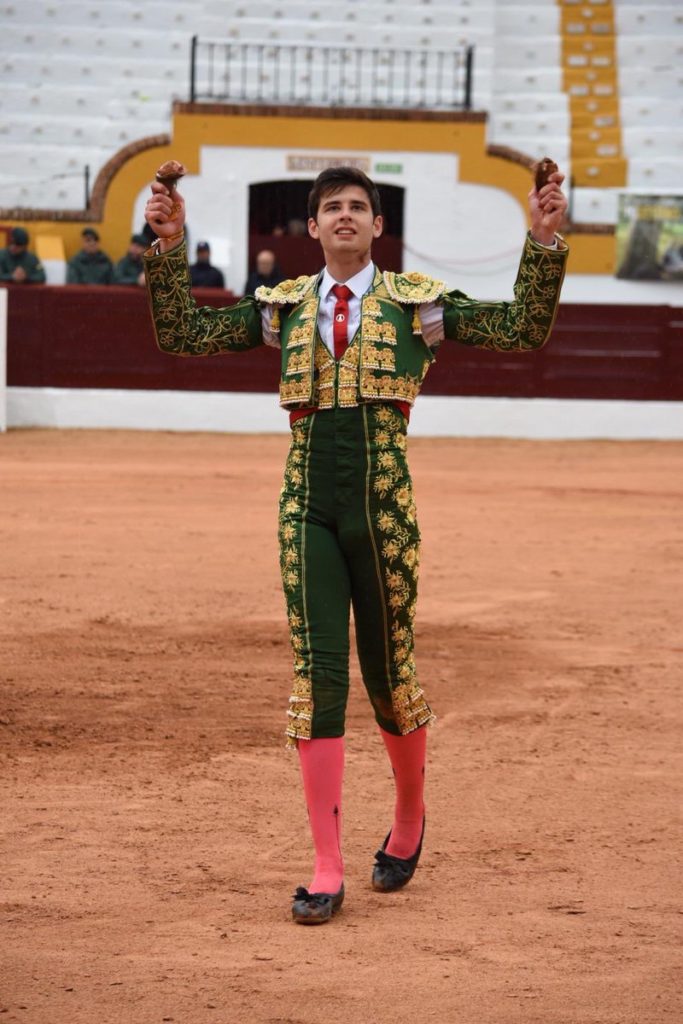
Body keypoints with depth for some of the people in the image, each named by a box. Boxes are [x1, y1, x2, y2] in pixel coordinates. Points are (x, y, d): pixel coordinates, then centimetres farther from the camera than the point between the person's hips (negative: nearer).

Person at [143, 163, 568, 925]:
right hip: (307, 505, 1)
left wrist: (543, 242, -12)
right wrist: (170, 249, -1)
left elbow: (524, 330, 0)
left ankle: (409, 819, 35)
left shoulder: (415, 303, 6)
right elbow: (180, 335, 10)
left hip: (383, 504, -1)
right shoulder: (284, 307, 12)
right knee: (316, 676, -4)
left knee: (388, 673, 7)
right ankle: (326, 871, -1)